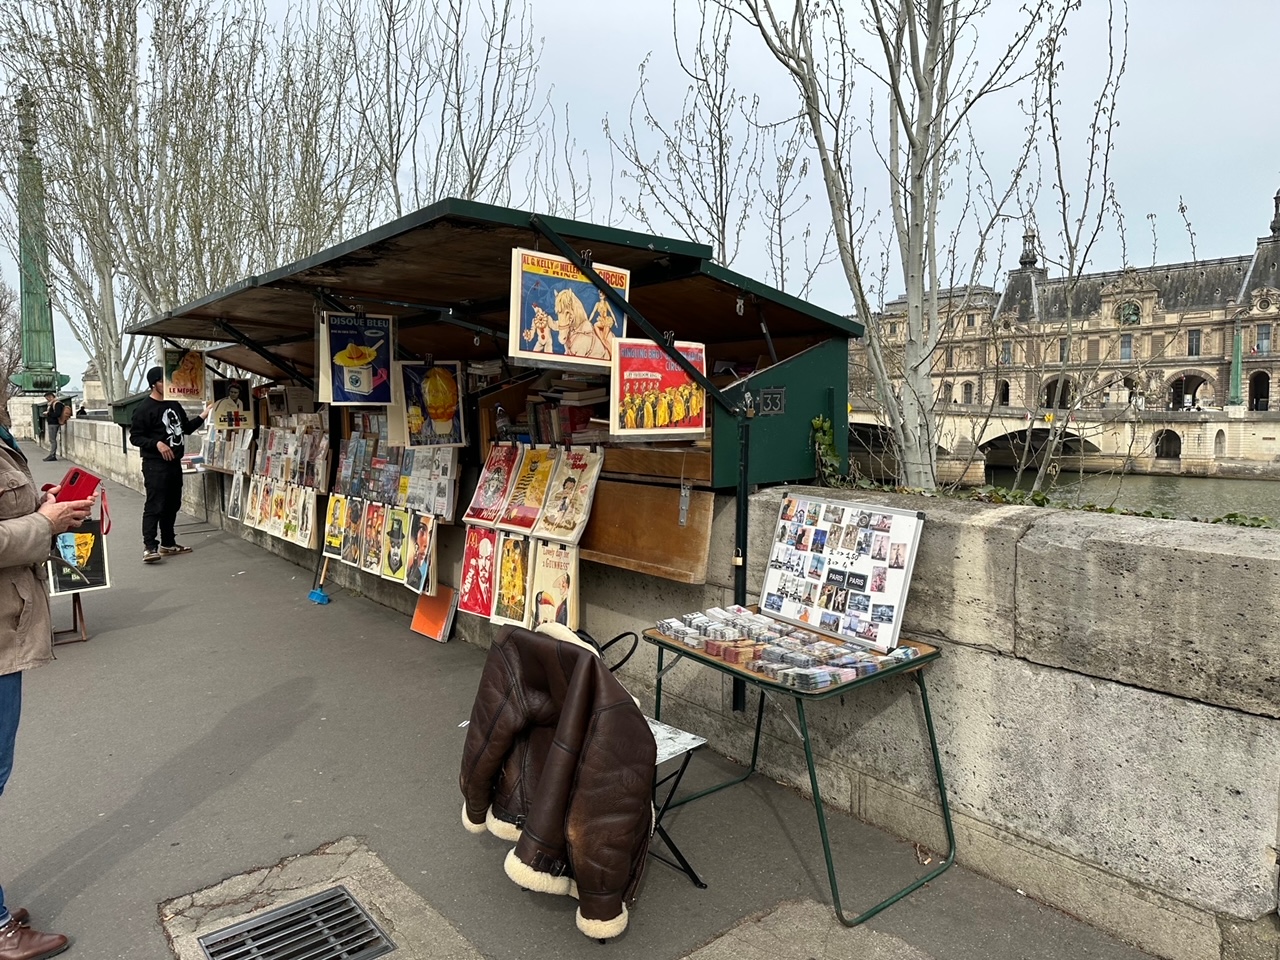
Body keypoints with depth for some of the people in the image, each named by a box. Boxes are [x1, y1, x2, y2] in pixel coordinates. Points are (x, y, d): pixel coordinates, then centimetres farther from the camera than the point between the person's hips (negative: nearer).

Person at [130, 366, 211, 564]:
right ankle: (149, 547, -10)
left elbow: (187, 428, 19)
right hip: (155, 465, -8)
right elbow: (135, 437, -10)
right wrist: (157, 444, -24)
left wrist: (203, 416, 5)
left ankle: (168, 544, 21)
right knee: (155, 506, -11)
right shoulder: (144, 408, -10)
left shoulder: (174, 404, 12)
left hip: (175, 463, 8)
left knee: (172, 504, 12)